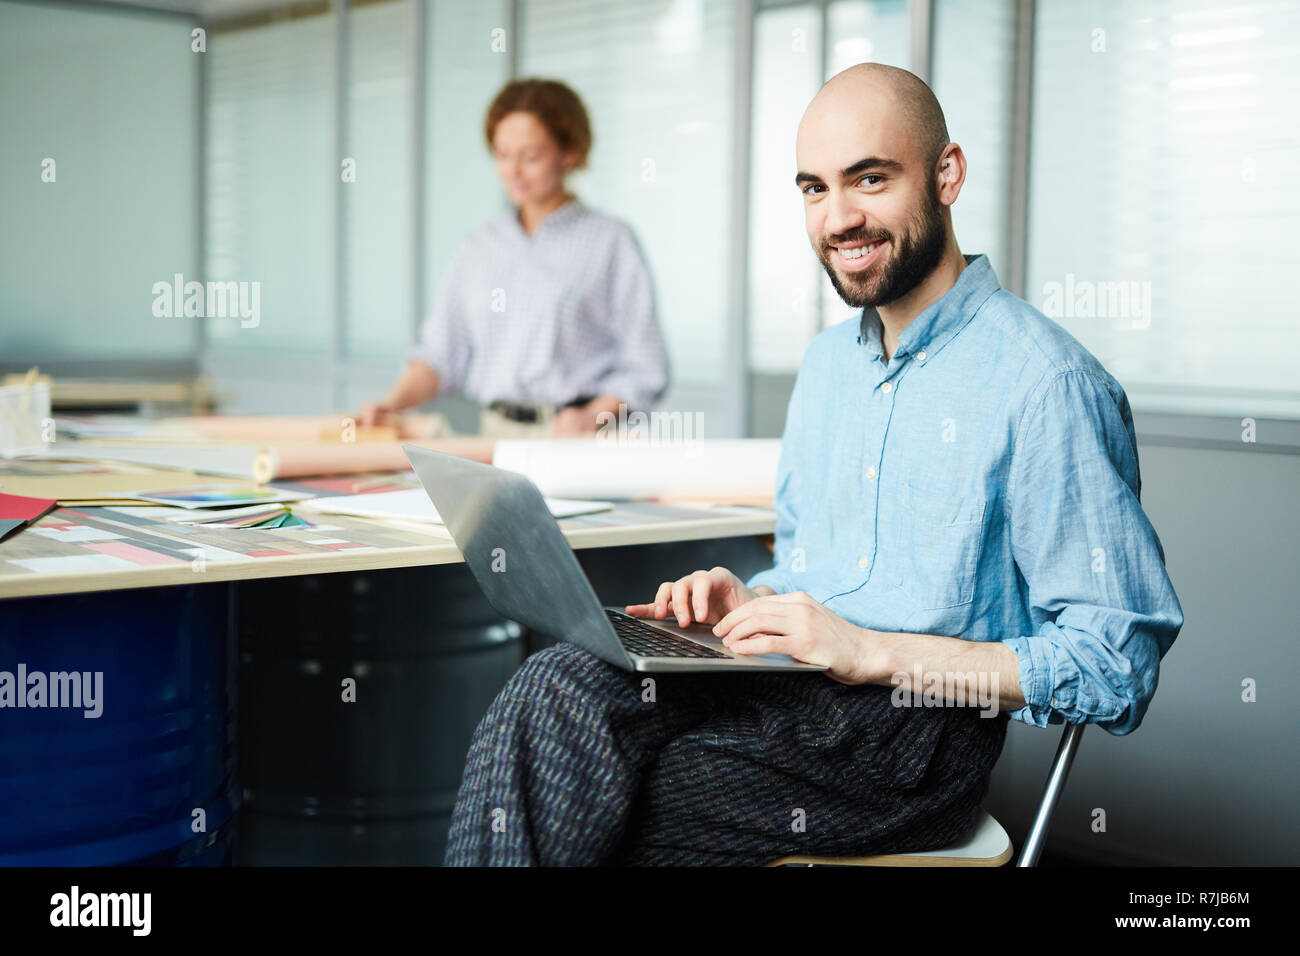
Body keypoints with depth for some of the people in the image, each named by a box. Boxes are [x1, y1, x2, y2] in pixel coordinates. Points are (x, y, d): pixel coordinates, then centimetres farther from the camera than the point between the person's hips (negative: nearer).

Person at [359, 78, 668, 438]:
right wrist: (392, 404, 2)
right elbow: (441, 351, 18)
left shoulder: (610, 243, 7)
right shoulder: (477, 250, 21)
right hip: (496, 435, 4)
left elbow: (644, 368, 2)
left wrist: (593, 414, -14)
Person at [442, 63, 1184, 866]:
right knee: (560, 685, -24)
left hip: (914, 732, -6)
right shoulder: (826, 363, 18)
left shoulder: (1046, 384, -9)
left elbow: (1117, 665, -12)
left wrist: (871, 651, -17)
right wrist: (749, 601, 5)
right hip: (772, 681, 7)